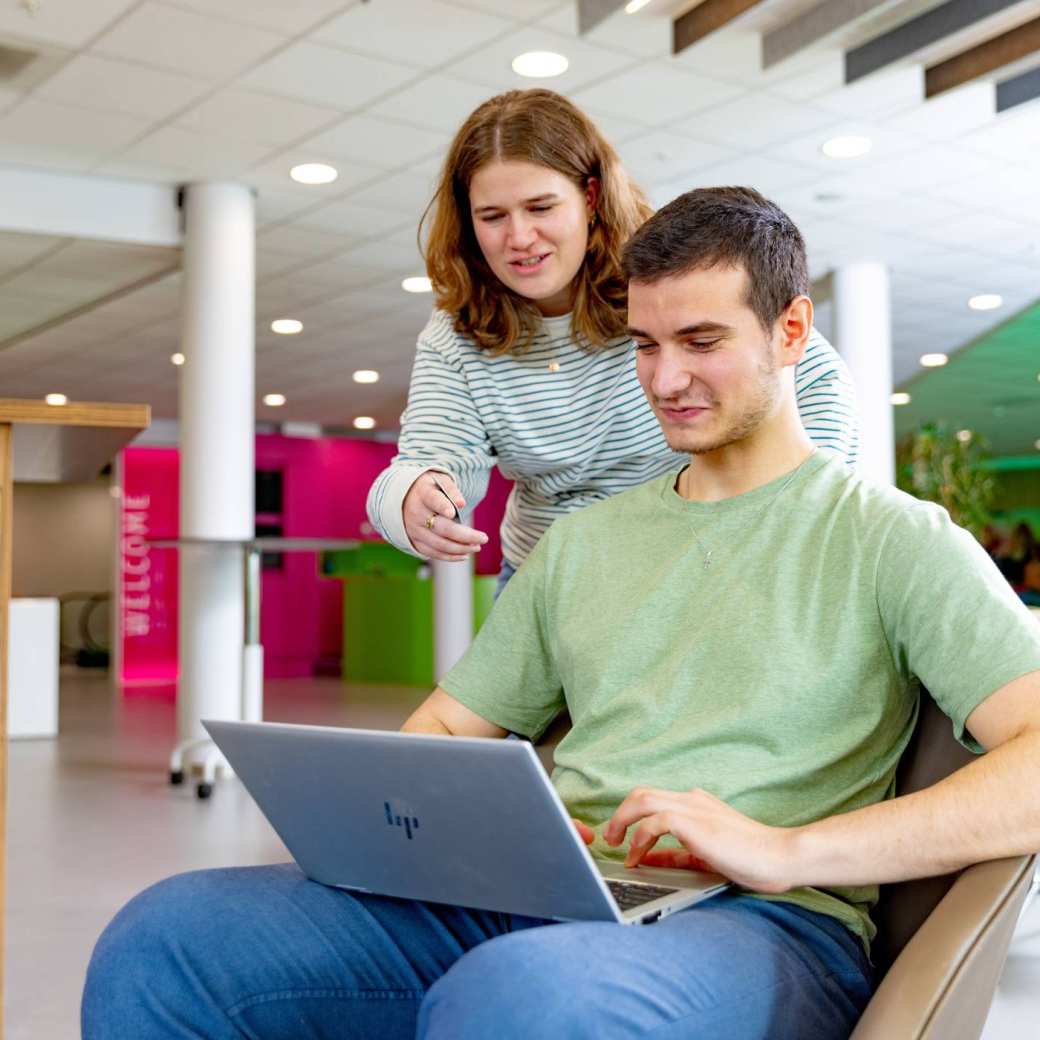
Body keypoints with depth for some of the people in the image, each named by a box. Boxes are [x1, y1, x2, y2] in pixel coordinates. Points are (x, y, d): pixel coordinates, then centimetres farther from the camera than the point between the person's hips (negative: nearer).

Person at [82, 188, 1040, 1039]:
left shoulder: (897, 538, 5)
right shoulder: (581, 542, 23)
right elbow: (445, 724, 24)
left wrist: (788, 850, -17)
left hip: (760, 920, -5)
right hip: (531, 905, 6)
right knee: (163, 940, -12)